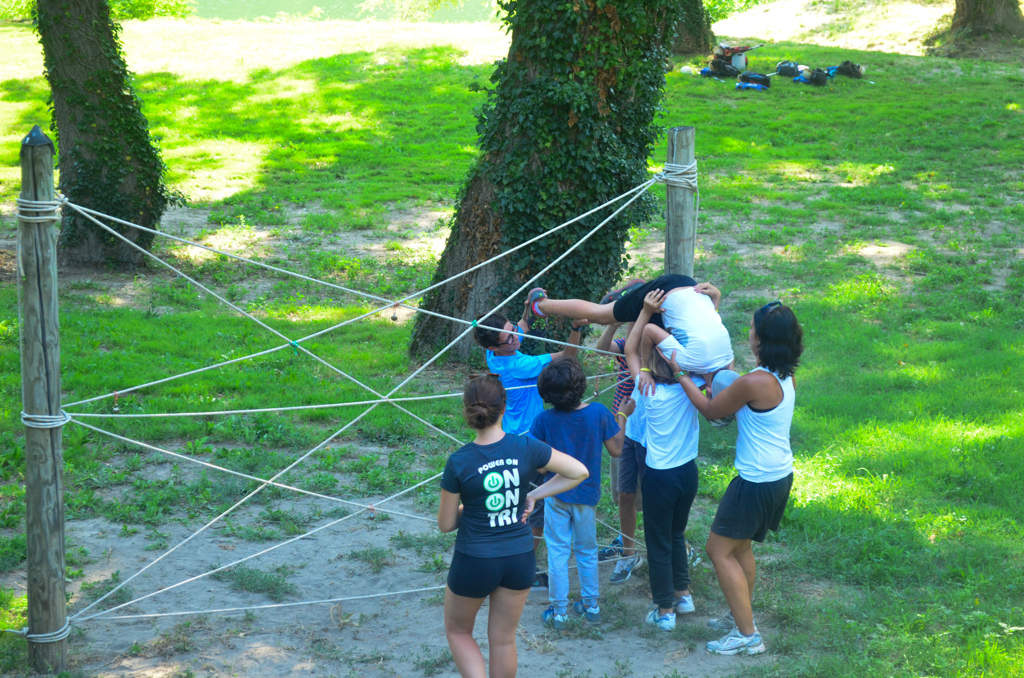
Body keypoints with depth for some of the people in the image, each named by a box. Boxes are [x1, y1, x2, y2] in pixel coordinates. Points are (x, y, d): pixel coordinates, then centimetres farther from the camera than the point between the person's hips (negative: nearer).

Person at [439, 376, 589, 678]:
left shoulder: (459, 463, -18)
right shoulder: (526, 448, -13)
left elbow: (445, 524, -8)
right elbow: (580, 472, -4)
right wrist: (534, 495, 0)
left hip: (474, 562, -3)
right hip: (520, 559, 3)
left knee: (458, 631, 21)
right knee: (503, 639, 18)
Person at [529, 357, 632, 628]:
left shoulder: (544, 420, -16)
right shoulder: (599, 412, -14)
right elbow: (616, 450, -5)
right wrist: (622, 416, 6)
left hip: (557, 495, -2)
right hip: (587, 494, 2)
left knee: (557, 552, 8)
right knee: (587, 551, 18)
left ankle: (559, 611, 12)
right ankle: (591, 606, 27)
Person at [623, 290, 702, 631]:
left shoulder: (648, 389, -15)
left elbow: (630, 349, -2)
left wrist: (646, 312, -9)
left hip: (660, 475, -4)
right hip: (688, 472, 4)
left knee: (659, 542, 7)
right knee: (677, 534, 24)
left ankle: (665, 610, 12)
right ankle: (683, 595, 33)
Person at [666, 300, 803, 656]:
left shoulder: (755, 382, -25)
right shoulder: (785, 376, 2)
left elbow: (710, 410, -10)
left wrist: (681, 373, -3)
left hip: (757, 481, -9)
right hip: (779, 476, 9)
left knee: (720, 549, 2)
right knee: (740, 546, 23)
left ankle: (747, 635, 4)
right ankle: (740, 616, 36)